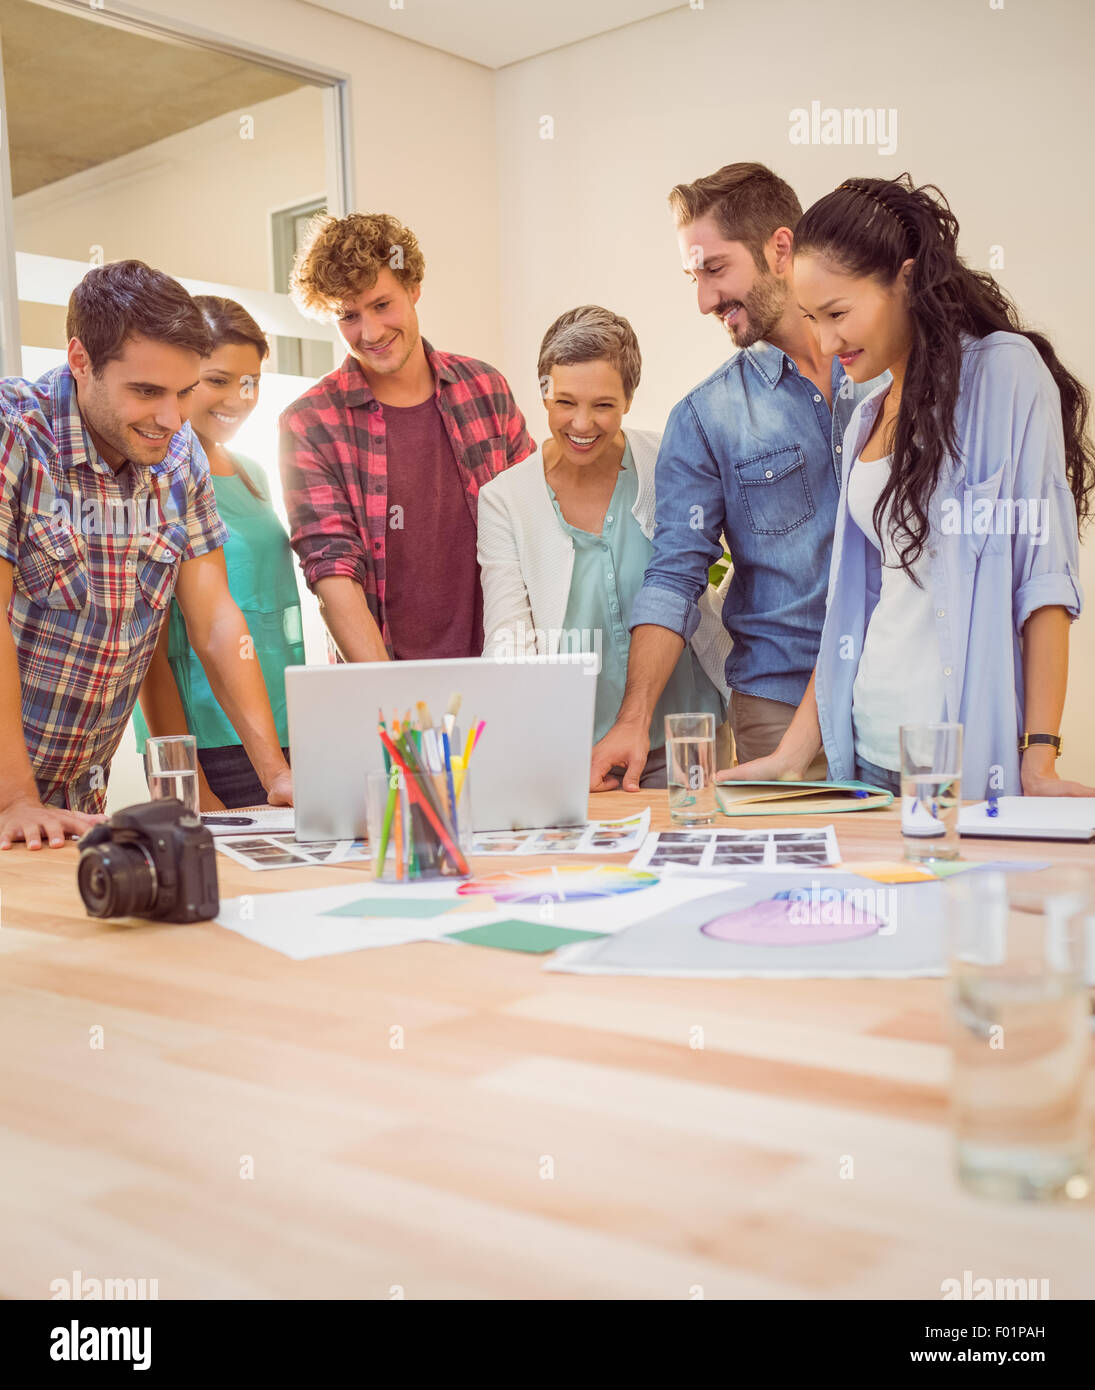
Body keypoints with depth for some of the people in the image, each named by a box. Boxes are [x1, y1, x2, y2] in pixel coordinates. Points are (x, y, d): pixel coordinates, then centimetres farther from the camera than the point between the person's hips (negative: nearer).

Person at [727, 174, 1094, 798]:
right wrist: (792, 757, 8)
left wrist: (1039, 759, -17)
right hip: (869, 750, 6)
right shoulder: (866, 419, 14)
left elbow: (1044, 576, -11)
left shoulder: (1006, 372, -5)